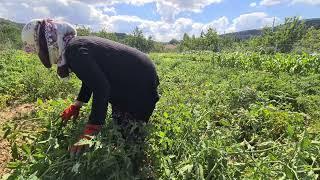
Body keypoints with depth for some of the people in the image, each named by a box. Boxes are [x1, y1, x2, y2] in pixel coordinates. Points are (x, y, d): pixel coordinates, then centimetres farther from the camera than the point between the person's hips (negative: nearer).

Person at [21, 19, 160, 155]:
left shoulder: (73, 51, -22)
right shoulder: (76, 44, 9)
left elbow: (101, 88, -31)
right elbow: (92, 79, 19)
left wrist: (89, 132, -27)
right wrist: (76, 105, 21)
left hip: (141, 82, -10)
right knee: (119, 129, 19)